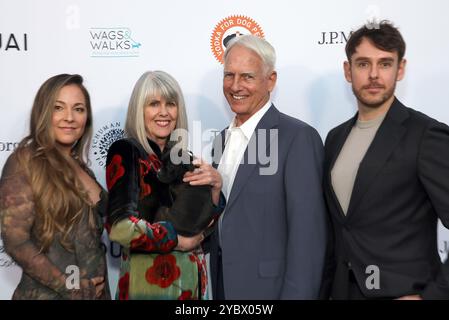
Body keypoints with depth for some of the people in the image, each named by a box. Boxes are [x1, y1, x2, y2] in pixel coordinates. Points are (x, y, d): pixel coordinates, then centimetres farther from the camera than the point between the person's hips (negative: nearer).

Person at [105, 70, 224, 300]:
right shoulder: (124, 152, -11)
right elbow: (120, 227, -21)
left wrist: (215, 187, -11)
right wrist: (177, 240, -10)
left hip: (191, 278, 6)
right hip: (149, 279, -5)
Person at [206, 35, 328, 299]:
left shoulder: (298, 137, -15)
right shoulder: (223, 139, 8)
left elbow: (307, 233, -18)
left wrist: (296, 295, -20)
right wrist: (214, 269, 8)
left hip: (268, 287, -6)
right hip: (224, 284, 7)